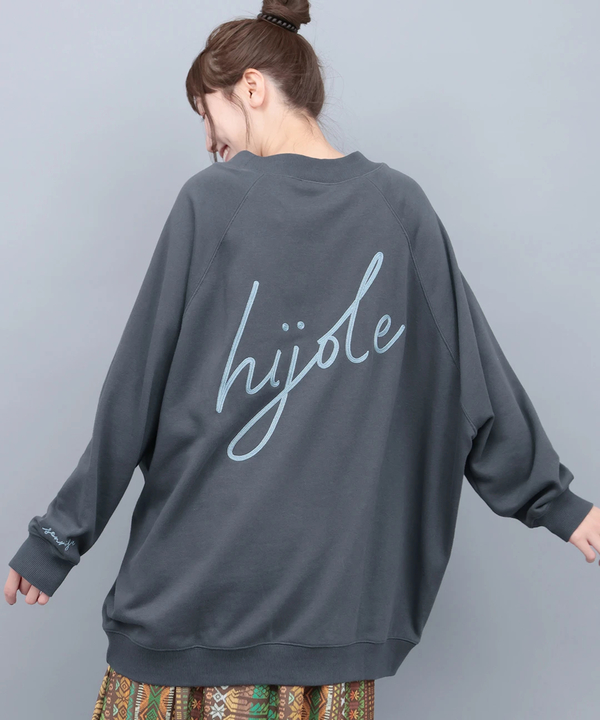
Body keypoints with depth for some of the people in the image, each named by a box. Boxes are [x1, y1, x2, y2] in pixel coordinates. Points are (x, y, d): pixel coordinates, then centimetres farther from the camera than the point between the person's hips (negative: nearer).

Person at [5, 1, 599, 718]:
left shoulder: (211, 200, -8)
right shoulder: (400, 206, 0)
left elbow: (135, 391, -7)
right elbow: (476, 376, 3)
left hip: (196, 575, -3)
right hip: (338, 587, 3)